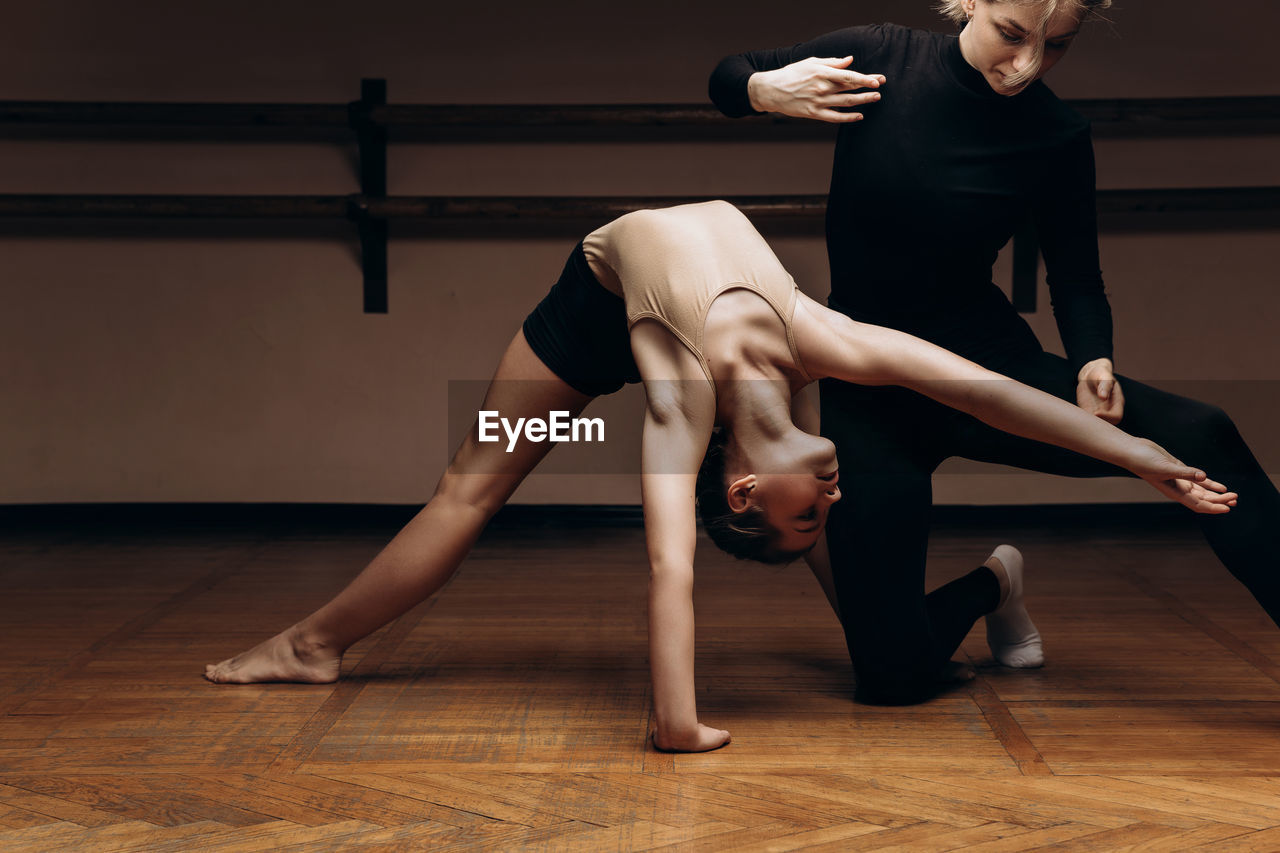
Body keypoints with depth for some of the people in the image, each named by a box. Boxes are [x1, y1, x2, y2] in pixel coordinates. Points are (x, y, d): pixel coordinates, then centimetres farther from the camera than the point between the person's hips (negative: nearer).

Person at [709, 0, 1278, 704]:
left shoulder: (1057, 138, -8)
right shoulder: (879, 58, -9)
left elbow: (1076, 276, 4)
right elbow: (724, 77, 4)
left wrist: (1094, 362, -18)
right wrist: (765, 90, -20)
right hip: (867, 385, 0)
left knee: (1198, 435, -28)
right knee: (893, 675, -8)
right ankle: (984, 588, 23)